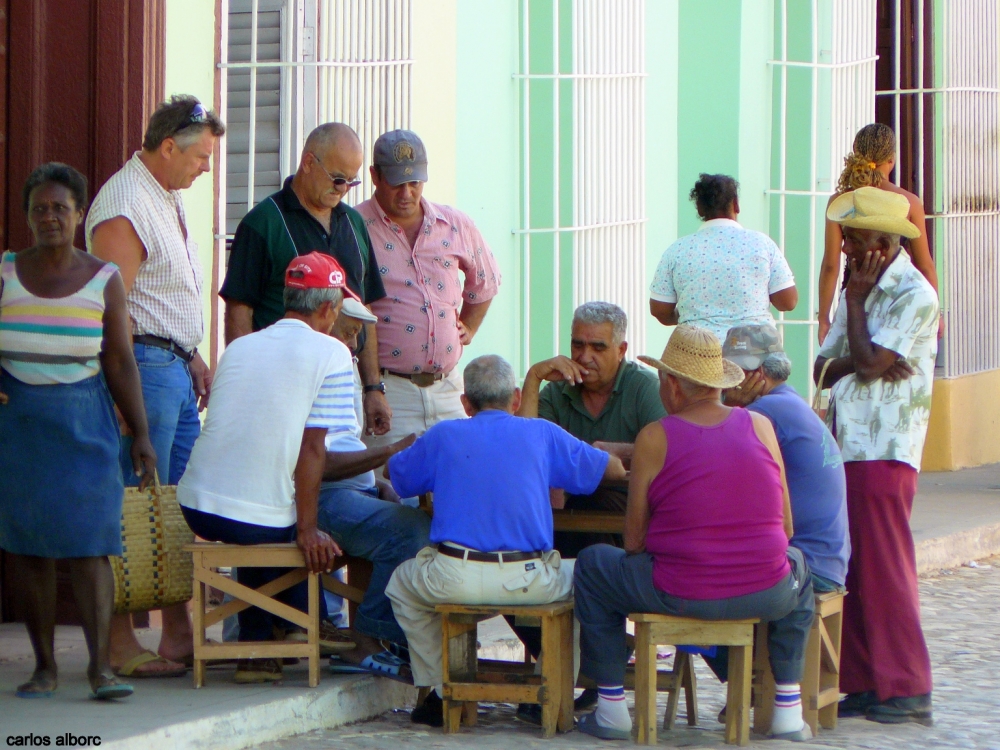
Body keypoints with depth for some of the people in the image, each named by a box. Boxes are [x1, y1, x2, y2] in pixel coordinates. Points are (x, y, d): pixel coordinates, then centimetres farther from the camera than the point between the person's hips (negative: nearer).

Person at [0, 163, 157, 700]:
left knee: (87, 542, -9)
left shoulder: (103, 280, 2)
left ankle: (100, 666, -12)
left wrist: (141, 434, 0)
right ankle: (44, 666, 8)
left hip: (82, 420, -1)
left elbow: (121, 363, 3)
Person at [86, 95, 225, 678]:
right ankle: (119, 646, -4)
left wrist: (196, 358, 22)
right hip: (143, 366, -10)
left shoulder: (170, 197, 17)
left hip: (177, 367, 10)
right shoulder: (125, 206, -15)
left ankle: (180, 637, 16)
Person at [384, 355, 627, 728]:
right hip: (529, 583, 0)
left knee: (402, 585, 32)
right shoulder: (542, 434, 11)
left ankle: (440, 693, 26)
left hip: (454, 580, 0)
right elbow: (615, 469, 20)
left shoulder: (443, 435, 11)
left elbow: (397, 475, 28)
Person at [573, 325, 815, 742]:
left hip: (678, 596, -2)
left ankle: (611, 710, 22)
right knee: (798, 566, 38)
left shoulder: (654, 438, -4)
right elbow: (786, 528, 8)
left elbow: (633, 541, -1)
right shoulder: (760, 426, 4)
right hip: (766, 596, 3)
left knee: (593, 565, 24)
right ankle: (789, 711, 30)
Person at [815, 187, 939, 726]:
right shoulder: (861, 289, 17)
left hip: (884, 452, -8)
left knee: (883, 568, -7)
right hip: (844, 447, 8)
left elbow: (869, 362, -19)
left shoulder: (914, 296, -9)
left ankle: (906, 688, -2)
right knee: (848, 568, 7)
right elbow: (823, 369, 11)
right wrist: (859, 363, -10)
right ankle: (864, 683, 12)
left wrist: (856, 302, -7)